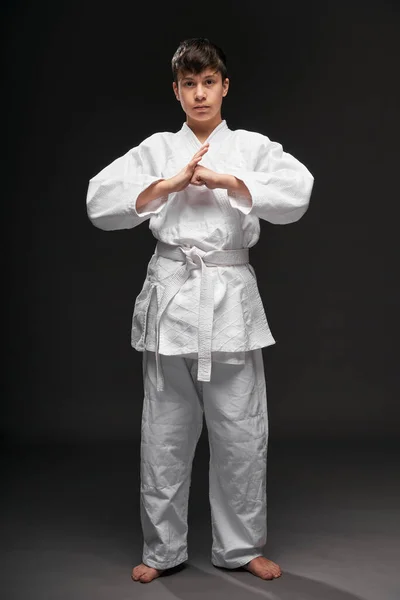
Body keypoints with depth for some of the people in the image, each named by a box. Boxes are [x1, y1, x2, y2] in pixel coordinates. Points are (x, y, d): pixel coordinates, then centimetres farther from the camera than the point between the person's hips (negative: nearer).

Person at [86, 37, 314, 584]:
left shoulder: (253, 148, 7)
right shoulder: (157, 149, 9)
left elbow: (297, 194, -11)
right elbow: (100, 202, -3)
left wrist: (223, 179, -14)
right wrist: (170, 184, -11)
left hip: (232, 298, 0)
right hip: (170, 295, 1)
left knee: (241, 432, 4)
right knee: (165, 434, 7)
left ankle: (241, 545, 23)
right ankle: (162, 549, 24)